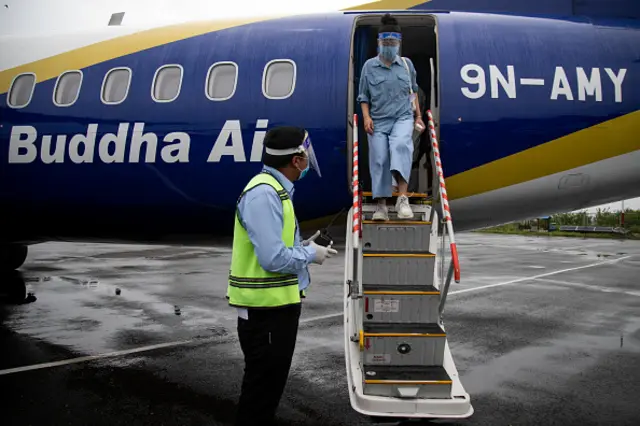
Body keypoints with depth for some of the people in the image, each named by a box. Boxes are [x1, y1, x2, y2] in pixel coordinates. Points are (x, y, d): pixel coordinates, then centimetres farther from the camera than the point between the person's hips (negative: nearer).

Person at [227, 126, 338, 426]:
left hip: (278, 305, 10)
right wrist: (310, 254, -13)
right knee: (261, 389, 5)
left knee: (270, 386, 22)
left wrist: (304, 246, 4)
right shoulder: (263, 193, -22)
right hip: (266, 310, -10)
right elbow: (273, 258, -28)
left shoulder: (275, 190, 10)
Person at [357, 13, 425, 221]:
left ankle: (403, 197, -37)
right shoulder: (369, 66, 5)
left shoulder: (407, 64, 10)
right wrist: (366, 117, -5)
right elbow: (364, 97, 9)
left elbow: (413, 92, 22)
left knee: (400, 145, -29)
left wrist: (418, 116, 19)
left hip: (403, 117, 0)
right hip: (378, 120, 0)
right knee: (379, 160, -5)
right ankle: (381, 205, 4)